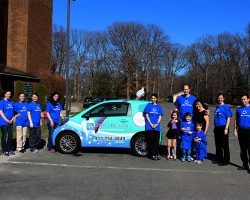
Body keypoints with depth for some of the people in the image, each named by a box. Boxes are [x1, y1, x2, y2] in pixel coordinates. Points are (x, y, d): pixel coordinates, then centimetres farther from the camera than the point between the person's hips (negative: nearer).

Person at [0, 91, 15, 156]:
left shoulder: (12, 102, 11)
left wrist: (12, 119, -1)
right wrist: (6, 120, -14)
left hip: (10, 122, 5)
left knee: (10, 136, 8)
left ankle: (9, 149, 18)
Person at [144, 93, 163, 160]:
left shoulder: (159, 107, 12)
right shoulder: (148, 105, 7)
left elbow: (160, 117, 9)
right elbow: (147, 115, 3)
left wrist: (156, 124, -7)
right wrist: (151, 124, -8)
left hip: (157, 127, 2)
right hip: (149, 127, -2)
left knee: (156, 141, 3)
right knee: (150, 141, -3)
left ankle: (156, 154, 9)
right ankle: (151, 154, 2)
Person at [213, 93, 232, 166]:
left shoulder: (226, 107, -7)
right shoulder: (217, 107, 13)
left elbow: (228, 118, -9)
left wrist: (226, 128, -15)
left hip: (223, 128, -7)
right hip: (217, 128, 7)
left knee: (225, 145, -1)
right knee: (218, 145, 14)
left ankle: (226, 160, 7)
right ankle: (219, 158, 25)